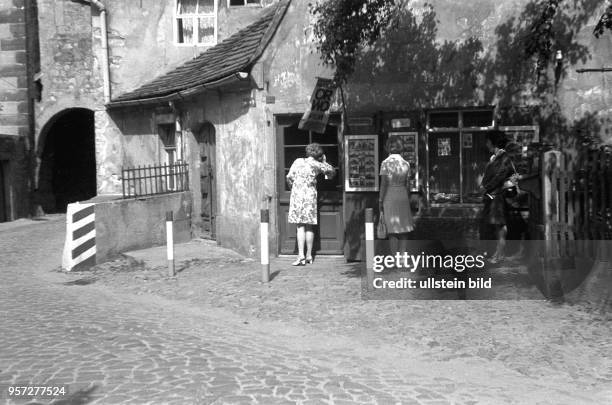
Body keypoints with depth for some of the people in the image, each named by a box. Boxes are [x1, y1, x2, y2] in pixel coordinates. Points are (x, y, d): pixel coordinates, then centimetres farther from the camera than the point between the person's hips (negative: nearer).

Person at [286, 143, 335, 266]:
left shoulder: (298, 161, 4)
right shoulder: (317, 165, 4)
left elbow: (289, 177, -1)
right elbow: (331, 172, 17)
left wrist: (292, 187, 16)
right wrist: (324, 161, 27)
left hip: (297, 193, -1)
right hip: (310, 194, 1)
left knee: (300, 226, -4)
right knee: (309, 227, 8)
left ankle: (301, 255, -13)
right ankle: (309, 255, 13)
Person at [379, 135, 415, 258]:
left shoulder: (385, 163, -8)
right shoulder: (406, 163, 3)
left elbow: (383, 184, -11)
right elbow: (408, 185, 5)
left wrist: (380, 200, -4)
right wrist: (408, 200, 15)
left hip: (389, 197, -3)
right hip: (403, 197, 3)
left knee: (392, 230, 2)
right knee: (404, 229, 11)